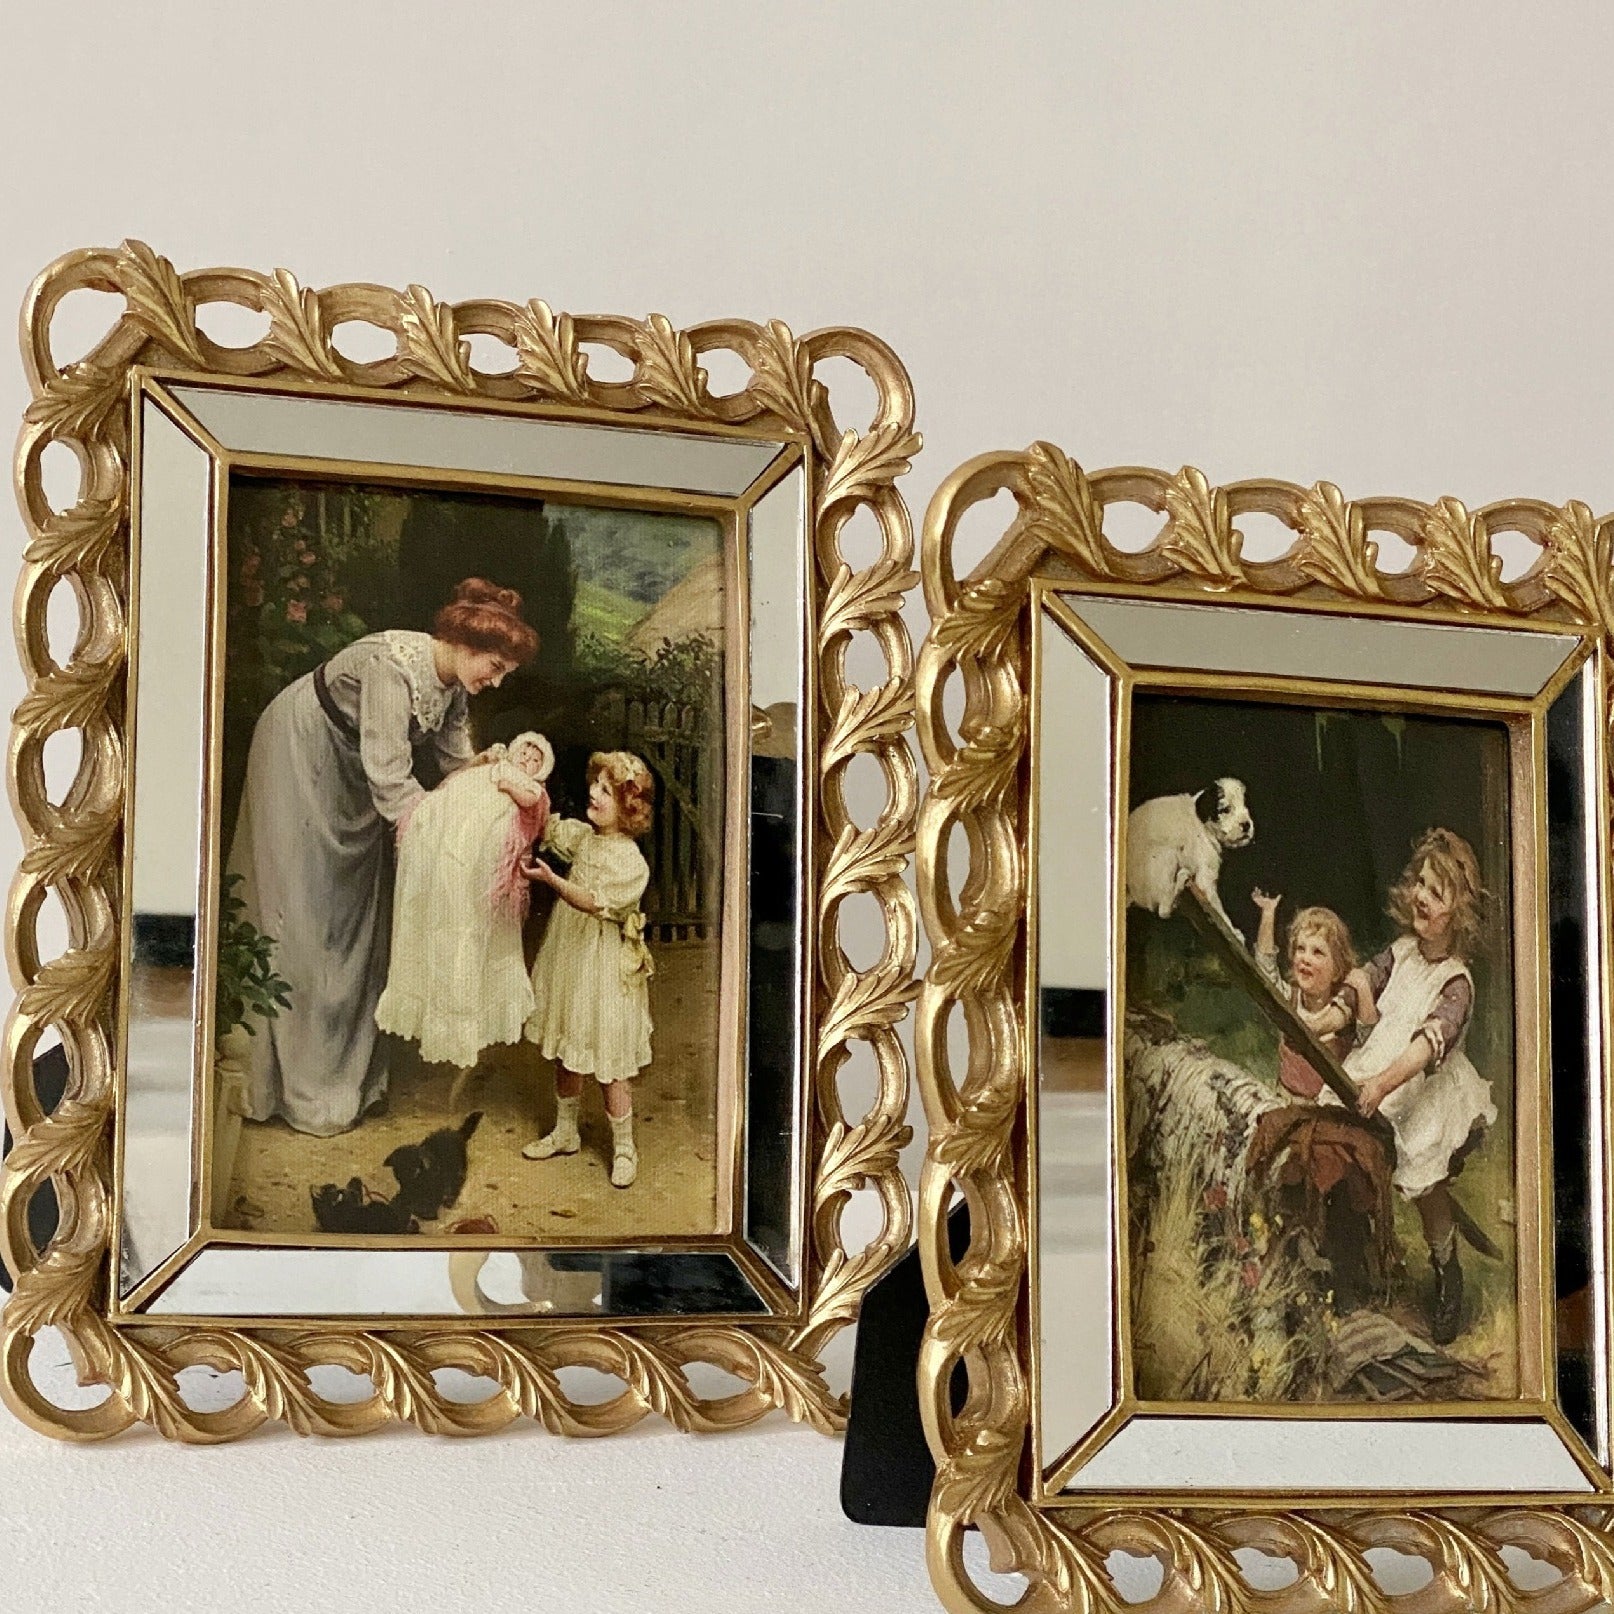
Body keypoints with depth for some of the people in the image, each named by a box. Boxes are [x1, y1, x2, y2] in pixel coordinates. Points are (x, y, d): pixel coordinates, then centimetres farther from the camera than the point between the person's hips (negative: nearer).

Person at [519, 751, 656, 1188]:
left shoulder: (633, 864, -19)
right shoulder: (581, 836, 3)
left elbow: (594, 902, -28)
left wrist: (551, 879, -41)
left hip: (605, 970, -7)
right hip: (566, 962, 7)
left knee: (608, 1064, 1)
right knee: (566, 1055, 18)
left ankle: (624, 1148, 15)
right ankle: (565, 1132, 33)